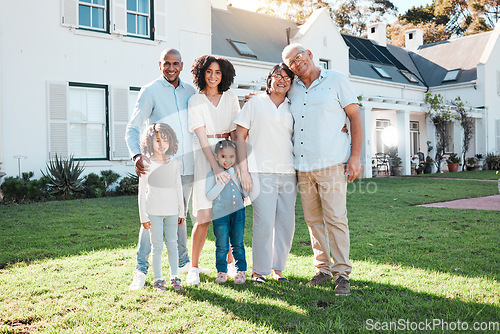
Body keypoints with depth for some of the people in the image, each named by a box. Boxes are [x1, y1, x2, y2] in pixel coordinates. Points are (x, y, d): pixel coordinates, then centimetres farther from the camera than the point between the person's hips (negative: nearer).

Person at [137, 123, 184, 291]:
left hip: (172, 211, 3)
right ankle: (158, 279, 14)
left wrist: (181, 212, 12)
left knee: (172, 243, 8)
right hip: (154, 212, -3)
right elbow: (142, 192, -3)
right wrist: (143, 216, -6)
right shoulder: (147, 164, -4)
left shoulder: (174, 164, 6)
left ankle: (174, 277, 19)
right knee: (157, 246, 4)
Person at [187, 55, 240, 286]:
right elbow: (202, 137, -7)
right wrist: (215, 167, -17)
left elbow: (235, 132, 11)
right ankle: (193, 268, 6)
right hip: (204, 156, -3)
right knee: (204, 216, -7)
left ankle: (229, 262, 18)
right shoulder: (195, 101, 2)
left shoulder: (231, 98, 11)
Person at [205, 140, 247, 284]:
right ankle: (221, 271, 19)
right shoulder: (212, 174, -3)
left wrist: (235, 179, -6)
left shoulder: (237, 172, 9)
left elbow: (246, 194, 6)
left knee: (238, 244, 8)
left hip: (238, 212, 3)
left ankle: (240, 270, 20)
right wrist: (223, 181, -17)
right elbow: (210, 196, -10)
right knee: (222, 246, 3)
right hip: (220, 214, -3)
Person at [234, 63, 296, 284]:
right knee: (264, 222, -9)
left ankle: (278, 268, 19)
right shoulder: (255, 103, 7)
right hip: (261, 172, -4)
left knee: (286, 222, 4)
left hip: (288, 173, 4)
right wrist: (243, 170, -4)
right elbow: (240, 137, 3)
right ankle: (259, 270, 7)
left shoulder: (292, 108, 17)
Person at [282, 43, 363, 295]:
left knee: (335, 219, -6)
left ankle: (342, 274, 4)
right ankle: (323, 269, 19)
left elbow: (355, 117, 1)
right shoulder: (292, 90, 15)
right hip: (302, 167, 5)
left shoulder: (336, 80, 4)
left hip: (331, 163, -5)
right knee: (313, 220, 8)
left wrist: (355, 157, -7)